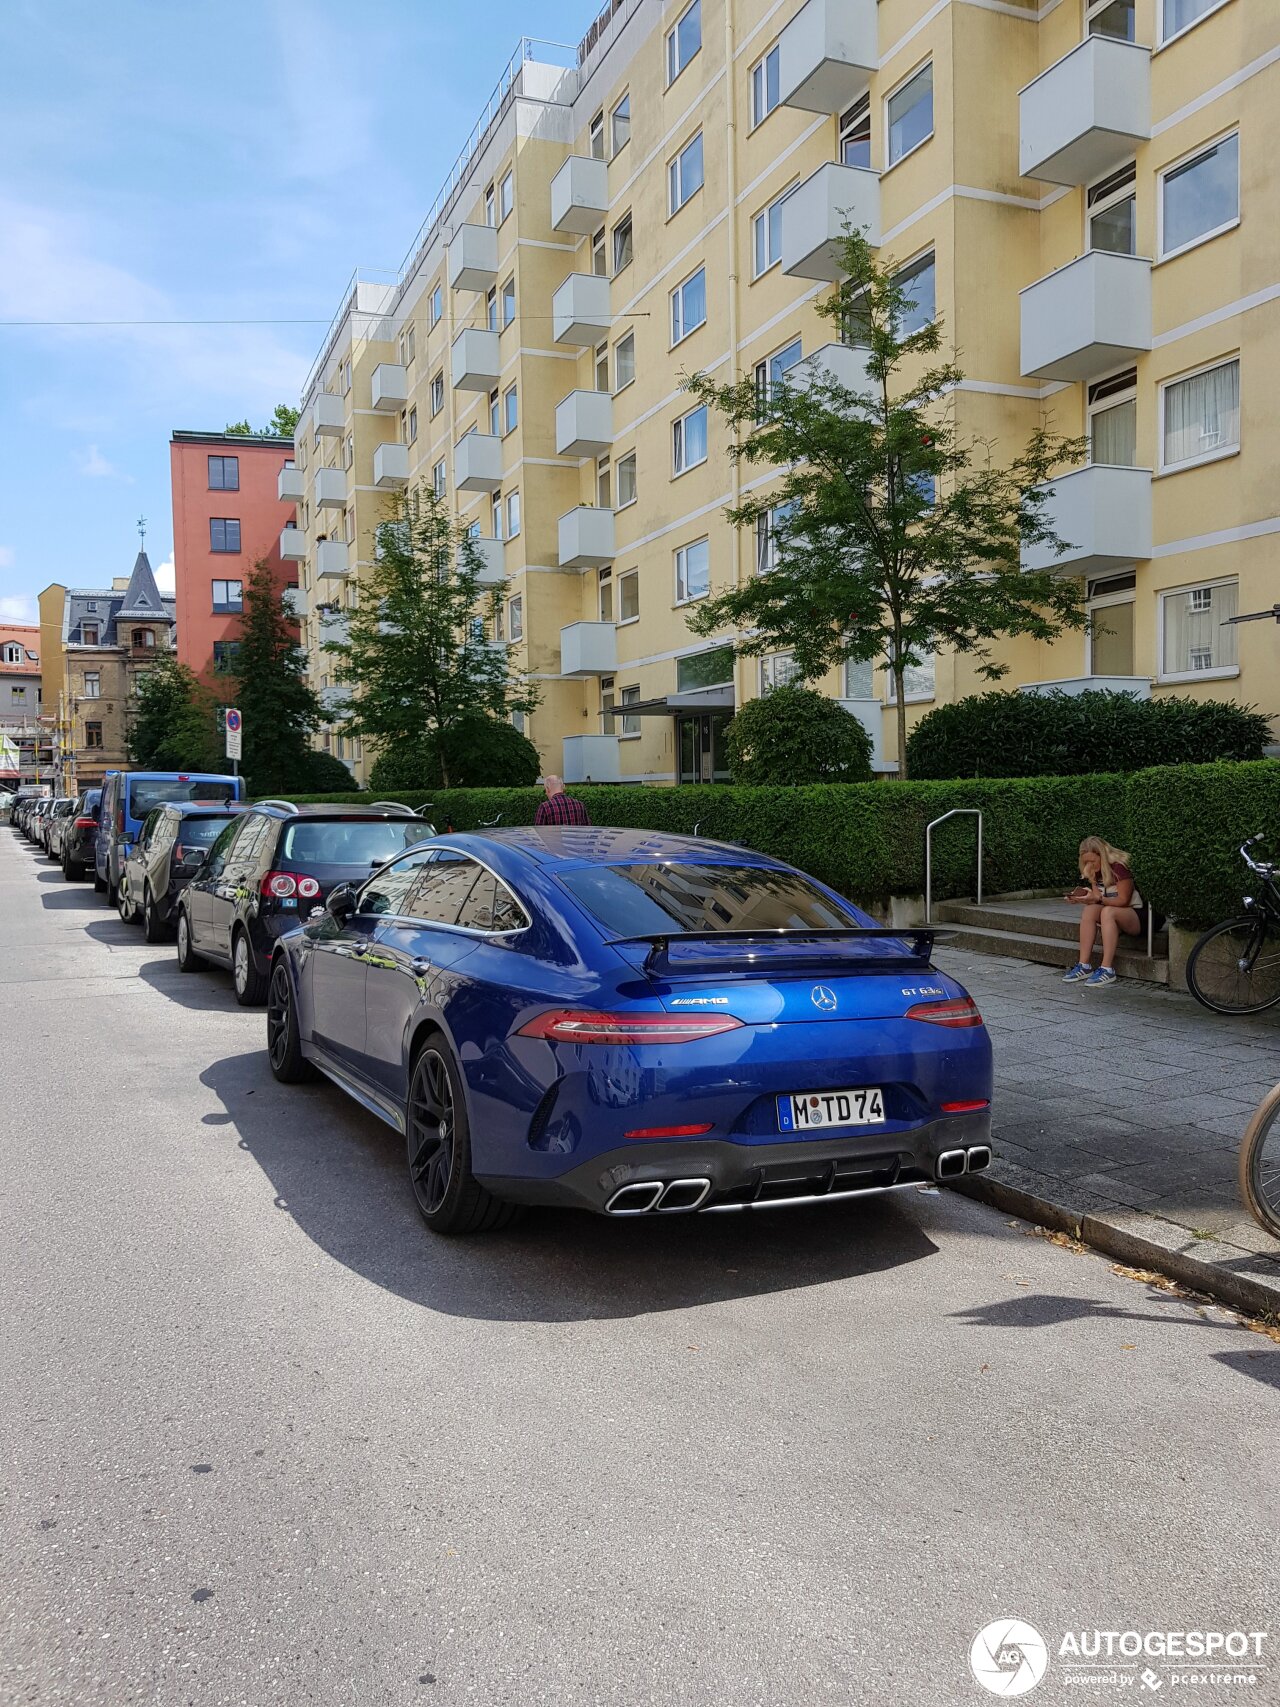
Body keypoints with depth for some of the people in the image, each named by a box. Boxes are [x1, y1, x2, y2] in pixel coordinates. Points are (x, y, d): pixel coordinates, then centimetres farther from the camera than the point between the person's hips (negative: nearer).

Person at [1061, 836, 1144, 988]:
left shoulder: (1119, 868, -15)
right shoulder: (1096, 872, 8)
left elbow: (1123, 900, -18)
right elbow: (1098, 899, 1)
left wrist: (1099, 899, -28)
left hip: (1137, 916, -7)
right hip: (1111, 915, 7)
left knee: (1108, 912, -35)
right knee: (1089, 910, -20)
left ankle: (1107, 970, -39)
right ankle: (1084, 966, -25)